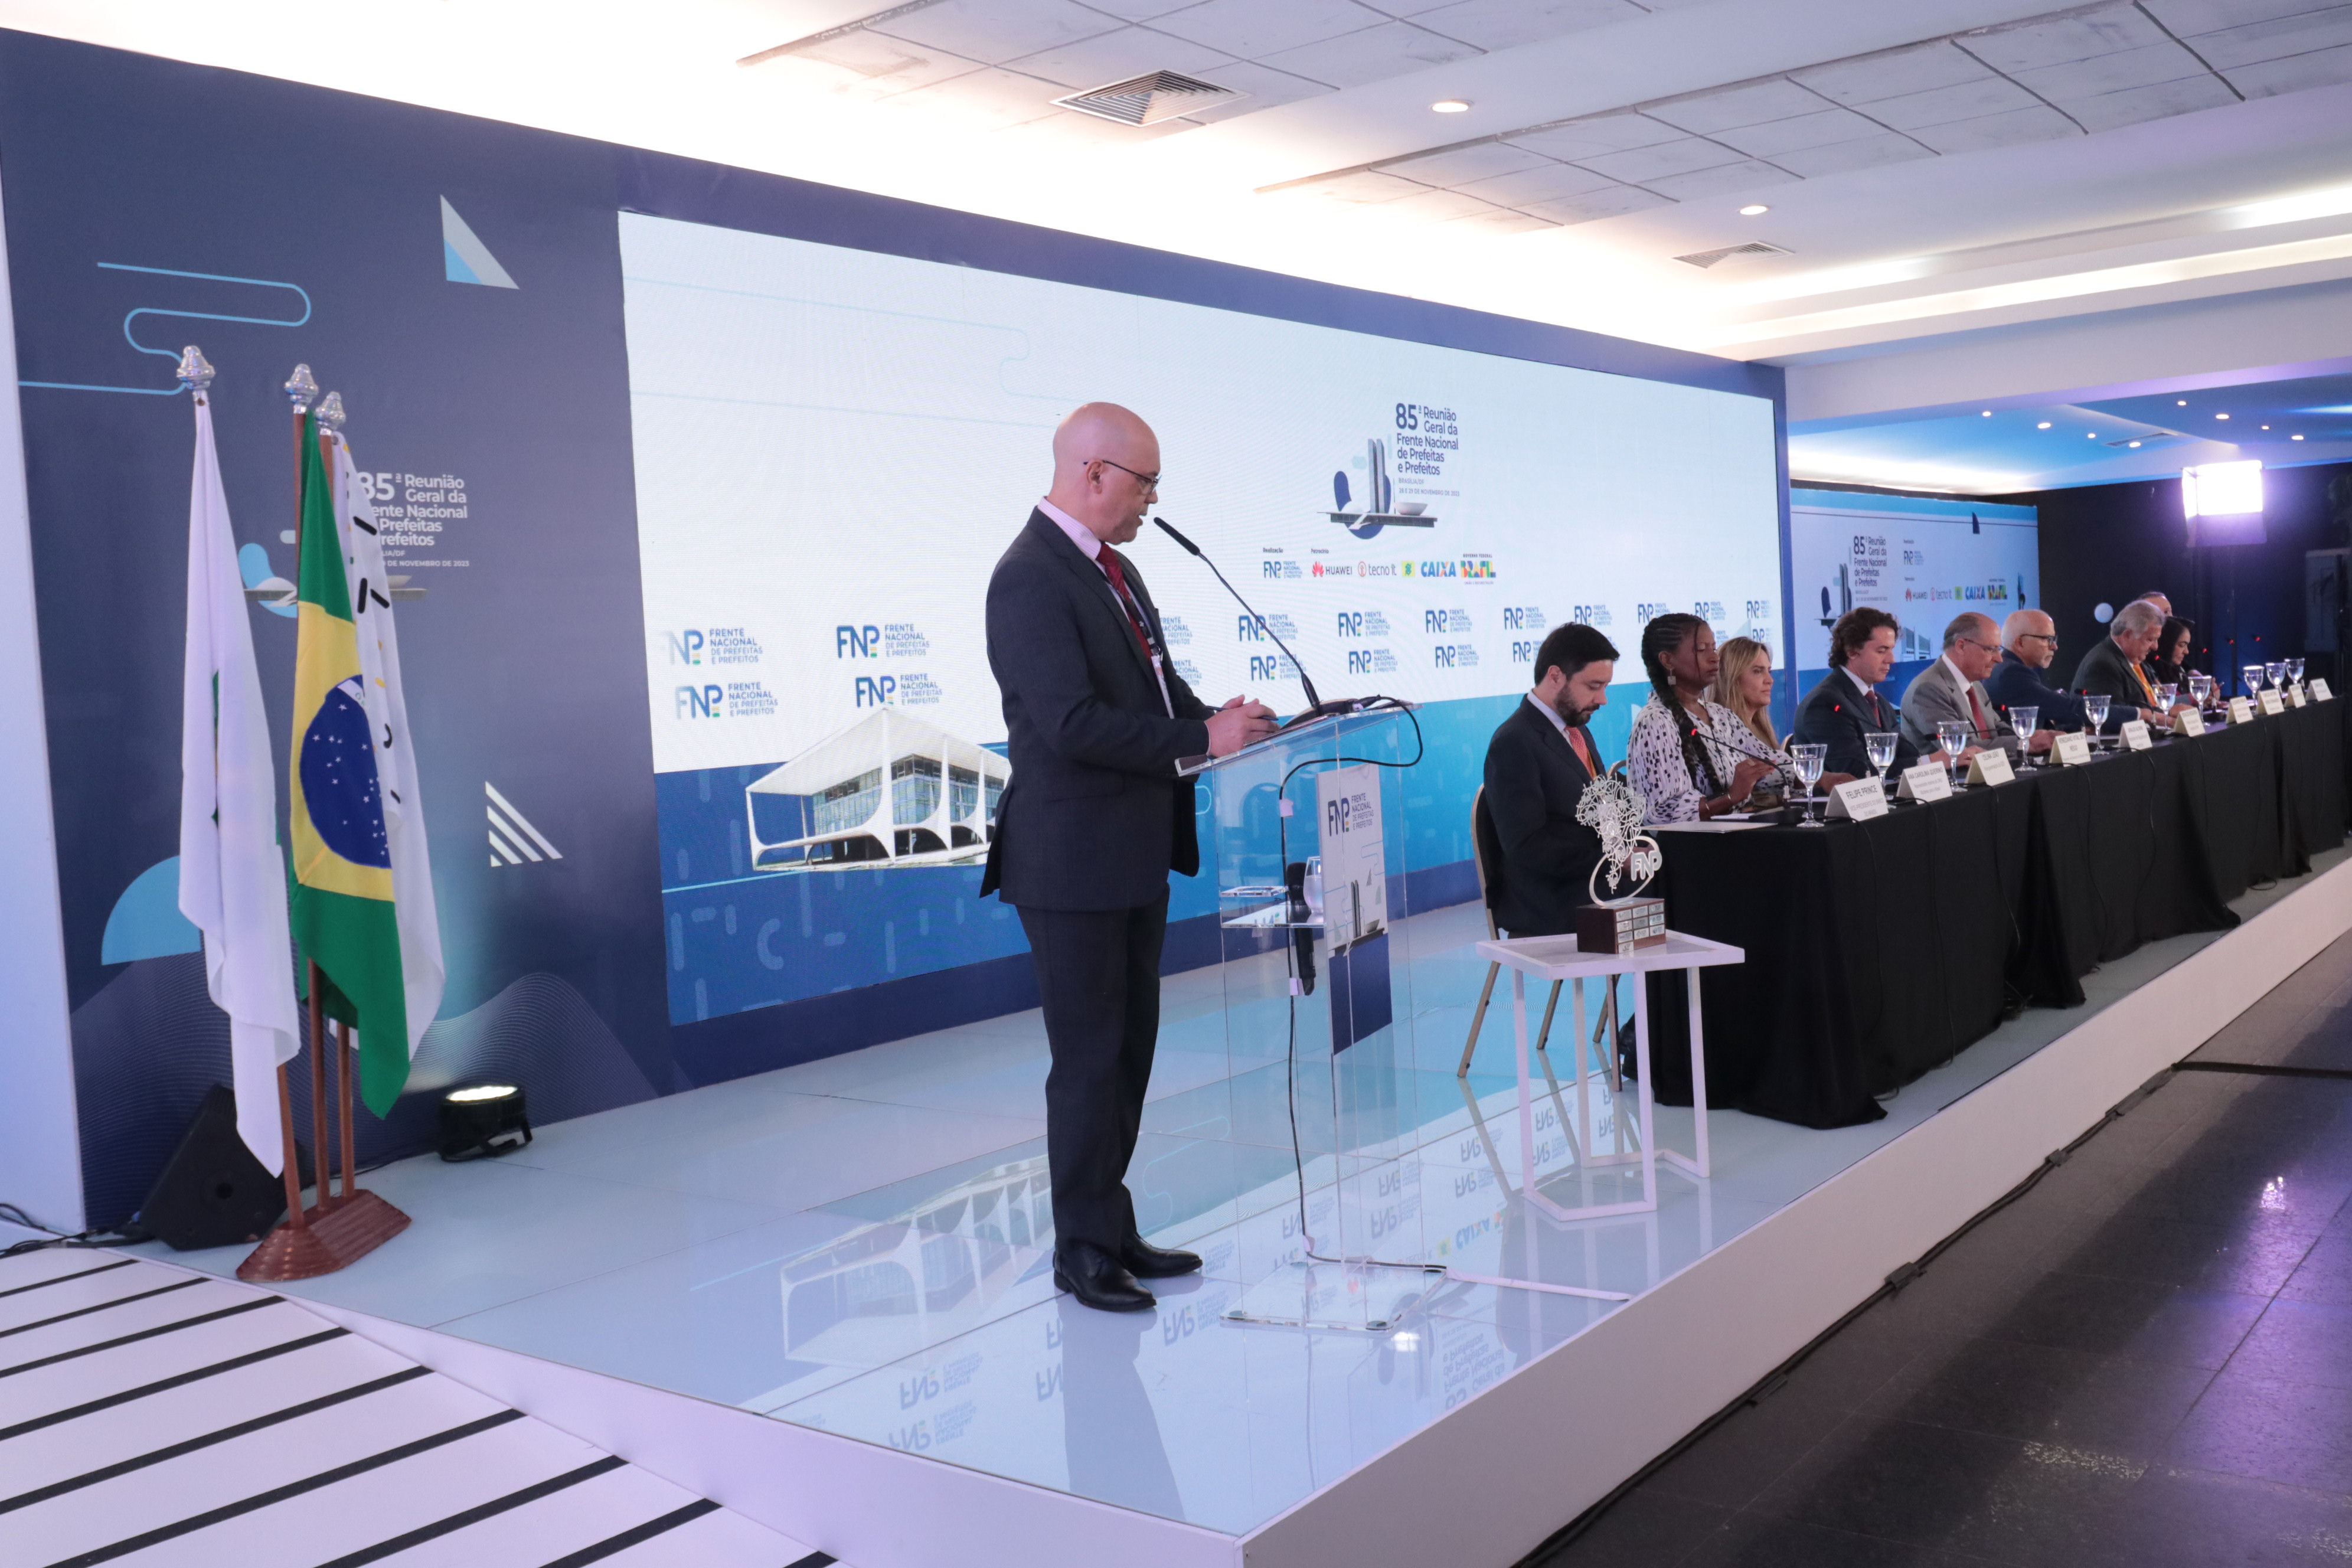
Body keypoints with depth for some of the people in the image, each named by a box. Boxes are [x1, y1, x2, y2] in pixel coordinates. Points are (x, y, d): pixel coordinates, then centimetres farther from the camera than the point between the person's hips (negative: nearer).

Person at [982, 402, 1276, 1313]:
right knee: (1089, 1060, 0)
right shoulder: (1030, 580, -17)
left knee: (1129, 1050, 15)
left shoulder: (1115, 570, 14)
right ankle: (1083, 1251, 14)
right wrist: (1200, 740, -21)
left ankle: (1113, 1230, 27)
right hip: (1074, 861, -10)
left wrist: (1221, 722, 1)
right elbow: (1072, 722, -25)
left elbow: (1157, 687, 19)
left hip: (1136, 854, 10)